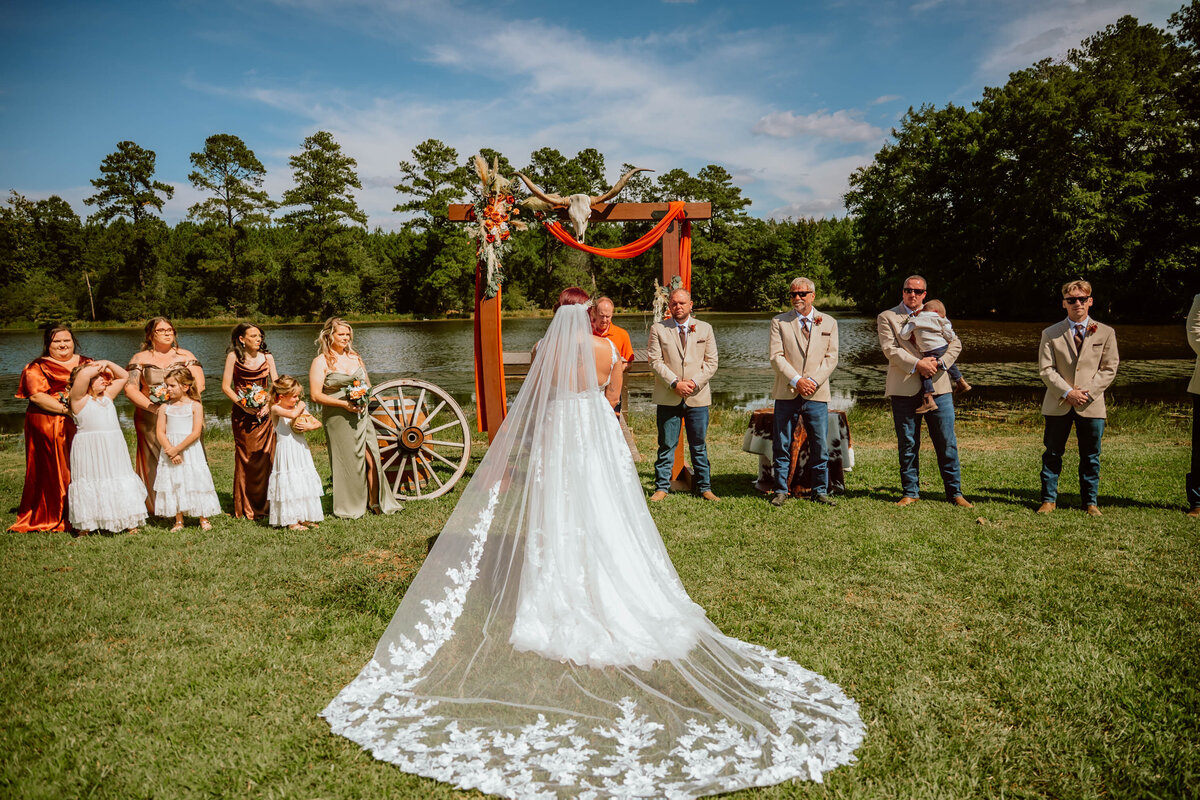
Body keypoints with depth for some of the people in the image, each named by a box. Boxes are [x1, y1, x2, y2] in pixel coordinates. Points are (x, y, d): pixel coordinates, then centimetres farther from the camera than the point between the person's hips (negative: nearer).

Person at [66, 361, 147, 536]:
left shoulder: (107, 396, 16)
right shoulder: (79, 398, -4)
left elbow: (124, 376, 24)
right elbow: (83, 374, -21)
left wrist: (107, 364, 11)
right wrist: (98, 367, -3)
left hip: (114, 449, 6)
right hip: (90, 450, -6)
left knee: (119, 481, 9)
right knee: (91, 484, -3)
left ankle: (127, 522, 16)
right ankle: (85, 525, 6)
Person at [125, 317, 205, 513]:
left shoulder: (185, 356, 12)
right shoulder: (140, 358, 9)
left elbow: (199, 383, 2)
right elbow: (130, 389, 0)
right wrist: (153, 407, -13)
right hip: (151, 420, 0)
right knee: (154, 462, -4)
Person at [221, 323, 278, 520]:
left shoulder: (267, 357, 8)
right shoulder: (233, 357, 0)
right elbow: (226, 386, -2)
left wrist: (269, 404, -8)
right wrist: (243, 404, -12)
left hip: (265, 413, 2)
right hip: (242, 415, -2)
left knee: (266, 458, -1)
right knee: (245, 459, -2)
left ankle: (263, 507, 8)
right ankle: (245, 509, 7)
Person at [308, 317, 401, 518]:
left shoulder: (354, 357, 14)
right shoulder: (321, 362, -4)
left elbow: (368, 384, 23)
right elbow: (316, 396, -10)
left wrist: (365, 397, 0)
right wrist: (344, 404, -18)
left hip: (361, 415, 5)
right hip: (338, 418, -5)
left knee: (372, 459, 0)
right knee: (347, 462, 0)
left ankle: (375, 502, 12)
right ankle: (350, 507, 13)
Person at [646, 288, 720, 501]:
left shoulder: (705, 329, 9)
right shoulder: (658, 328, 4)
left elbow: (711, 362, 5)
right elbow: (655, 361, -3)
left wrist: (694, 382, -10)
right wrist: (675, 383, -14)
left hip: (698, 397, 1)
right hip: (668, 398, -1)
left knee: (699, 446, 8)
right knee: (666, 445, 4)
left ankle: (704, 487, 18)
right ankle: (662, 487, 14)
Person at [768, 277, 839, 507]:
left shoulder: (829, 323, 11)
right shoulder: (779, 322, 5)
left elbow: (831, 358, 6)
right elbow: (775, 356, -3)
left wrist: (814, 381, -9)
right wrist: (796, 380, -13)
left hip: (817, 393, 1)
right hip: (786, 393, -1)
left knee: (820, 446, 4)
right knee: (781, 446, 2)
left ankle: (820, 492, 16)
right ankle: (781, 491, 12)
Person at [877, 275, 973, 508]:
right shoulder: (887, 317, 8)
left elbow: (955, 344, 11)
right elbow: (890, 349, -5)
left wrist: (939, 362, -7)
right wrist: (917, 364, -16)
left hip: (937, 387, 2)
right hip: (904, 389, -2)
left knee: (947, 442, 2)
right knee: (907, 444, 4)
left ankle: (954, 492, 13)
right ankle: (910, 492, 15)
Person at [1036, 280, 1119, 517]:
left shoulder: (1105, 333, 6)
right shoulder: (1051, 334, 3)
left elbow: (1109, 369, 2)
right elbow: (1046, 369, -2)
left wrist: (1087, 393, -10)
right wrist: (1067, 392, -14)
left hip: (1092, 405, 1)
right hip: (1058, 404, 0)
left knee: (1091, 457, 7)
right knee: (1052, 454, 5)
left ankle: (1091, 502, 19)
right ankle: (1049, 500, 14)